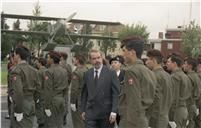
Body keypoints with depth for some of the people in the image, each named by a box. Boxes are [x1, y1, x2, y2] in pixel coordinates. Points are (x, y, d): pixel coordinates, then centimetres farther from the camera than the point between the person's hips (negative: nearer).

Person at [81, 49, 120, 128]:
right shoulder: (87, 74, 7)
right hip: (90, 113, 2)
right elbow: (84, 93, 12)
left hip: (106, 113, -2)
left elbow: (116, 94, -7)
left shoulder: (111, 73, -4)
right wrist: (83, 110, 8)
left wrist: (114, 112, -14)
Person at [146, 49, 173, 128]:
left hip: (155, 120, -9)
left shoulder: (155, 76, -16)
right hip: (165, 118, 9)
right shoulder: (167, 75, 11)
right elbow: (170, 98, 16)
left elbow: (156, 100, -19)